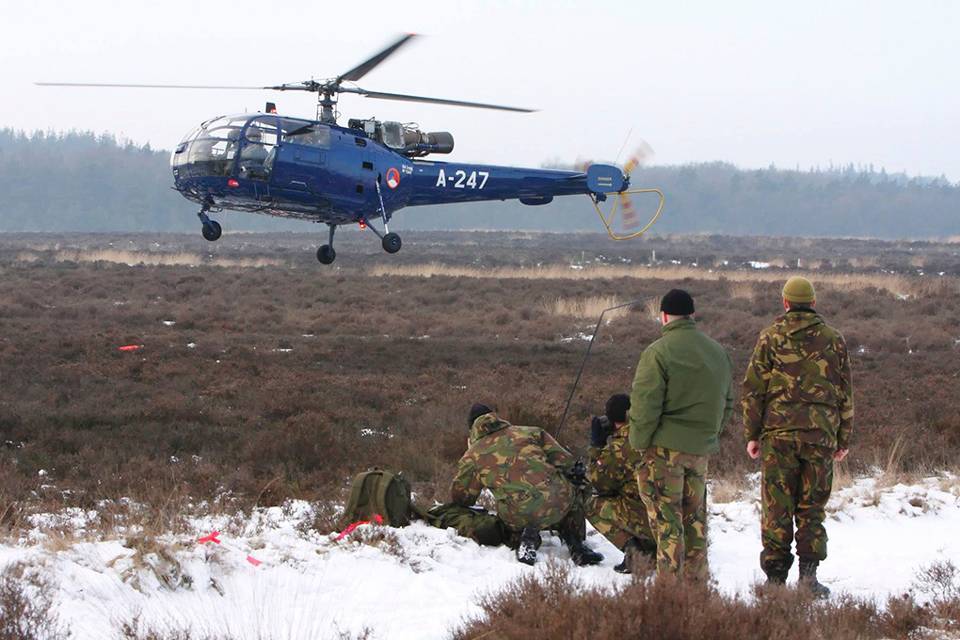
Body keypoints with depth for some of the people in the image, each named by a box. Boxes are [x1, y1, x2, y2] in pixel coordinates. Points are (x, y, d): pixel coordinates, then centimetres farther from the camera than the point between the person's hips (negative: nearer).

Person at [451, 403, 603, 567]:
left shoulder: (471, 456, 16)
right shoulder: (530, 432, 19)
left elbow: (460, 497, 24)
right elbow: (565, 462, 16)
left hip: (519, 517, -1)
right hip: (560, 502, 1)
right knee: (572, 494, 36)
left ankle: (529, 538, 4)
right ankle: (576, 547, 21)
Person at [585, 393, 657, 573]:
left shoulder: (619, 446, -10)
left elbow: (599, 482, 5)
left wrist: (596, 446, 12)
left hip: (648, 517, -7)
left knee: (593, 506, 14)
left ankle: (631, 548, -3)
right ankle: (652, 548, 17)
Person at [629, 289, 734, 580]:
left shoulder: (659, 352, -13)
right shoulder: (718, 352, 10)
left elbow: (644, 403, -16)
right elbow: (727, 402, 18)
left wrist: (639, 443, -6)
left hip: (665, 447, -6)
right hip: (702, 447, 6)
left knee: (666, 517, -2)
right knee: (695, 516, 17)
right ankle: (697, 578, 21)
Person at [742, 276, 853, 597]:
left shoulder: (771, 337, 1)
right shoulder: (833, 339, 6)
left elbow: (753, 389, -1)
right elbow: (845, 393, 8)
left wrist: (751, 434, 5)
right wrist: (844, 439, 15)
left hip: (778, 432, -1)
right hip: (821, 434, 1)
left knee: (777, 509, 4)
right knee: (812, 507, 9)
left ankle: (775, 577, 3)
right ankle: (808, 573, 0)